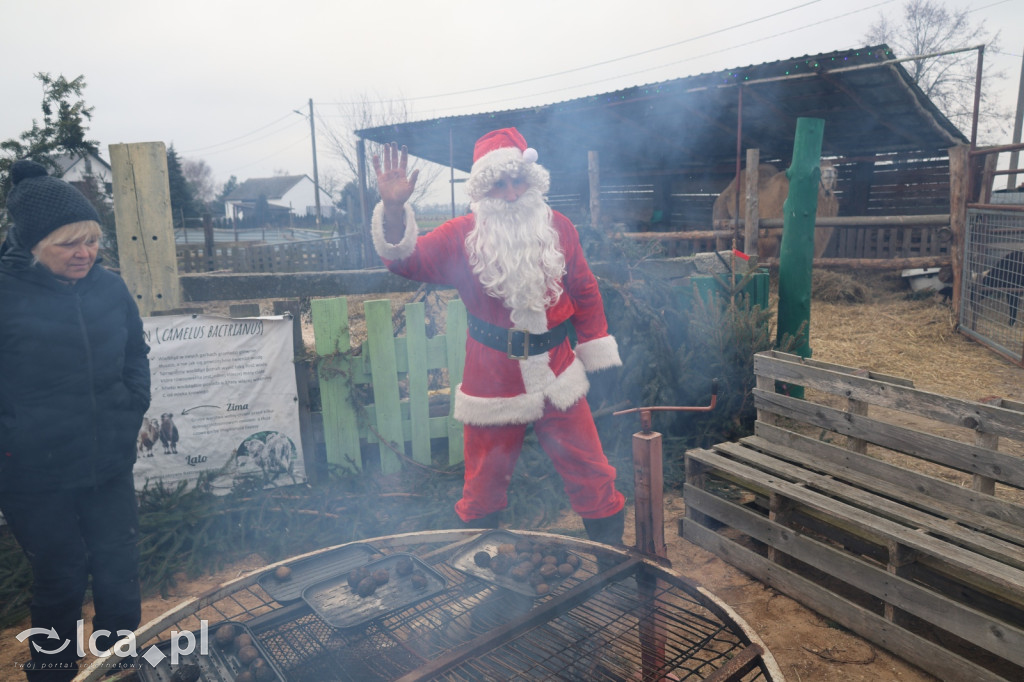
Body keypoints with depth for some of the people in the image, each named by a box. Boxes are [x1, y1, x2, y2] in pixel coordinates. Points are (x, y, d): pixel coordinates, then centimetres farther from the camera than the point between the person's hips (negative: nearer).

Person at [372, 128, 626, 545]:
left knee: (591, 474, 9)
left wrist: (598, 356, 9)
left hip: (556, 376, 2)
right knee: (484, 484, 14)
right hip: (491, 381, -1)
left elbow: (584, 292, 9)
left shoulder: (558, 227, 2)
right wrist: (393, 208, -30)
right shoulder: (462, 236, -5)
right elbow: (407, 260, -13)